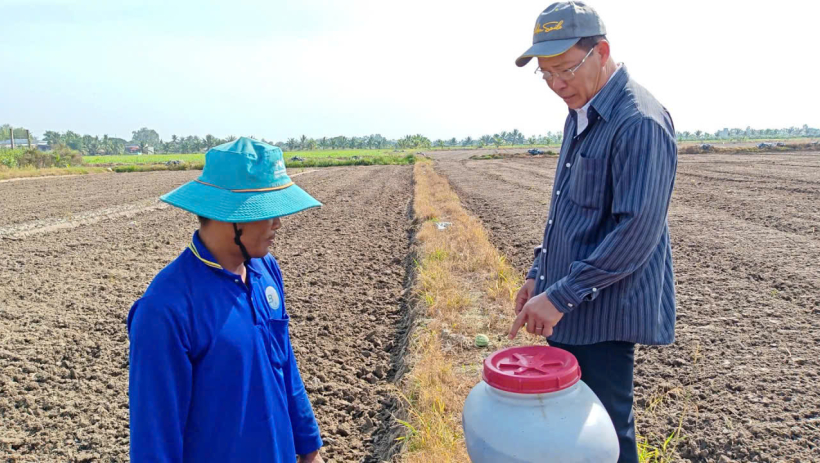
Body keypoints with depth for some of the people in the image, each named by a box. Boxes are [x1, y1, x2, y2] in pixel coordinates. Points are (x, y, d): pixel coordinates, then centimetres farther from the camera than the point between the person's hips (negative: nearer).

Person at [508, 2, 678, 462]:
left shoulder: (639, 122, -19)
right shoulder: (579, 115, 10)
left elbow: (637, 232, -24)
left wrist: (562, 295, -21)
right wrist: (540, 275, 14)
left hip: (605, 311, -9)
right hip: (566, 305, 9)